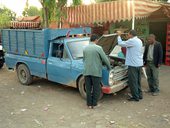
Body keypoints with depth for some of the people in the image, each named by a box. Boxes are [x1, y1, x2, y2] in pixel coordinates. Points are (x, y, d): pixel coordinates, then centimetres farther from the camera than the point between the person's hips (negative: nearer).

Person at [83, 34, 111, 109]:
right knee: (96, 89, 9)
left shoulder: (85, 48, 6)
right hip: (96, 72, -4)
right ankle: (94, 104, 15)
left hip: (86, 72, 5)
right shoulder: (98, 48, -9)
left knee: (88, 88, 11)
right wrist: (109, 67, 14)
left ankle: (89, 104, 18)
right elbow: (105, 59, -3)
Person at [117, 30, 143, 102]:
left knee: (133, 82, 0)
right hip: (139, 63, 9)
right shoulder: (139, 41, 13)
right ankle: (139, 95, 27)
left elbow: (121, 43, -11)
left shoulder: (132, 41, -17)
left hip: (133, 64, -9)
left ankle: (135, 97, 7)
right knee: (138, 81, 18)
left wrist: (119, 35, 2)